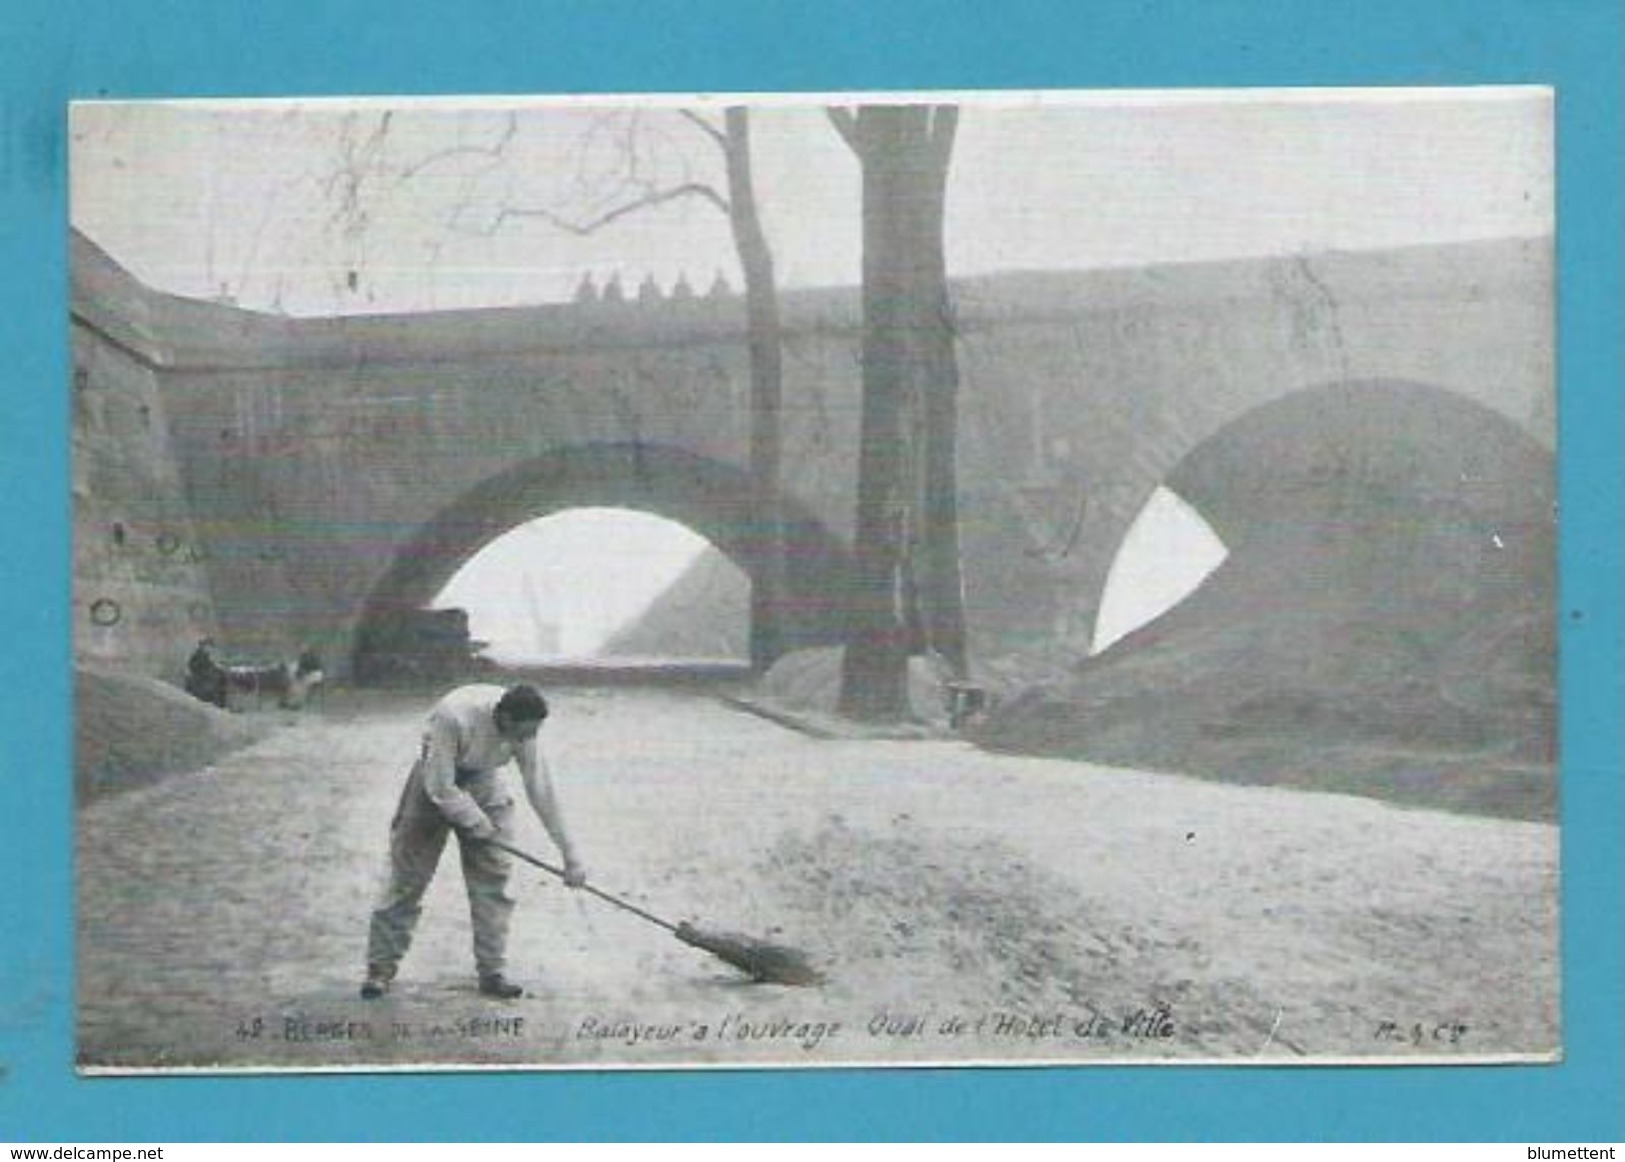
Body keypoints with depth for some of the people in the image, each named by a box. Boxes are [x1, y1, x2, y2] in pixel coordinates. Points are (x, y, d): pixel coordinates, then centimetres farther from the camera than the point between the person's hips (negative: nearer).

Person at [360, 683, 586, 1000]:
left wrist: (569, 855, -14)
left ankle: (492, 972, 5)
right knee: (407, 879, -3)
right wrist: (479, 824, -19)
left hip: (483, 784, 4)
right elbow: (440, 787, -29)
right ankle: (380, 969, 7)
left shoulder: (522, 728, -21)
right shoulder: (454, 716, -36)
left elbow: (541, 791, -14)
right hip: (435, 783, -4)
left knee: (492, 879, -3)